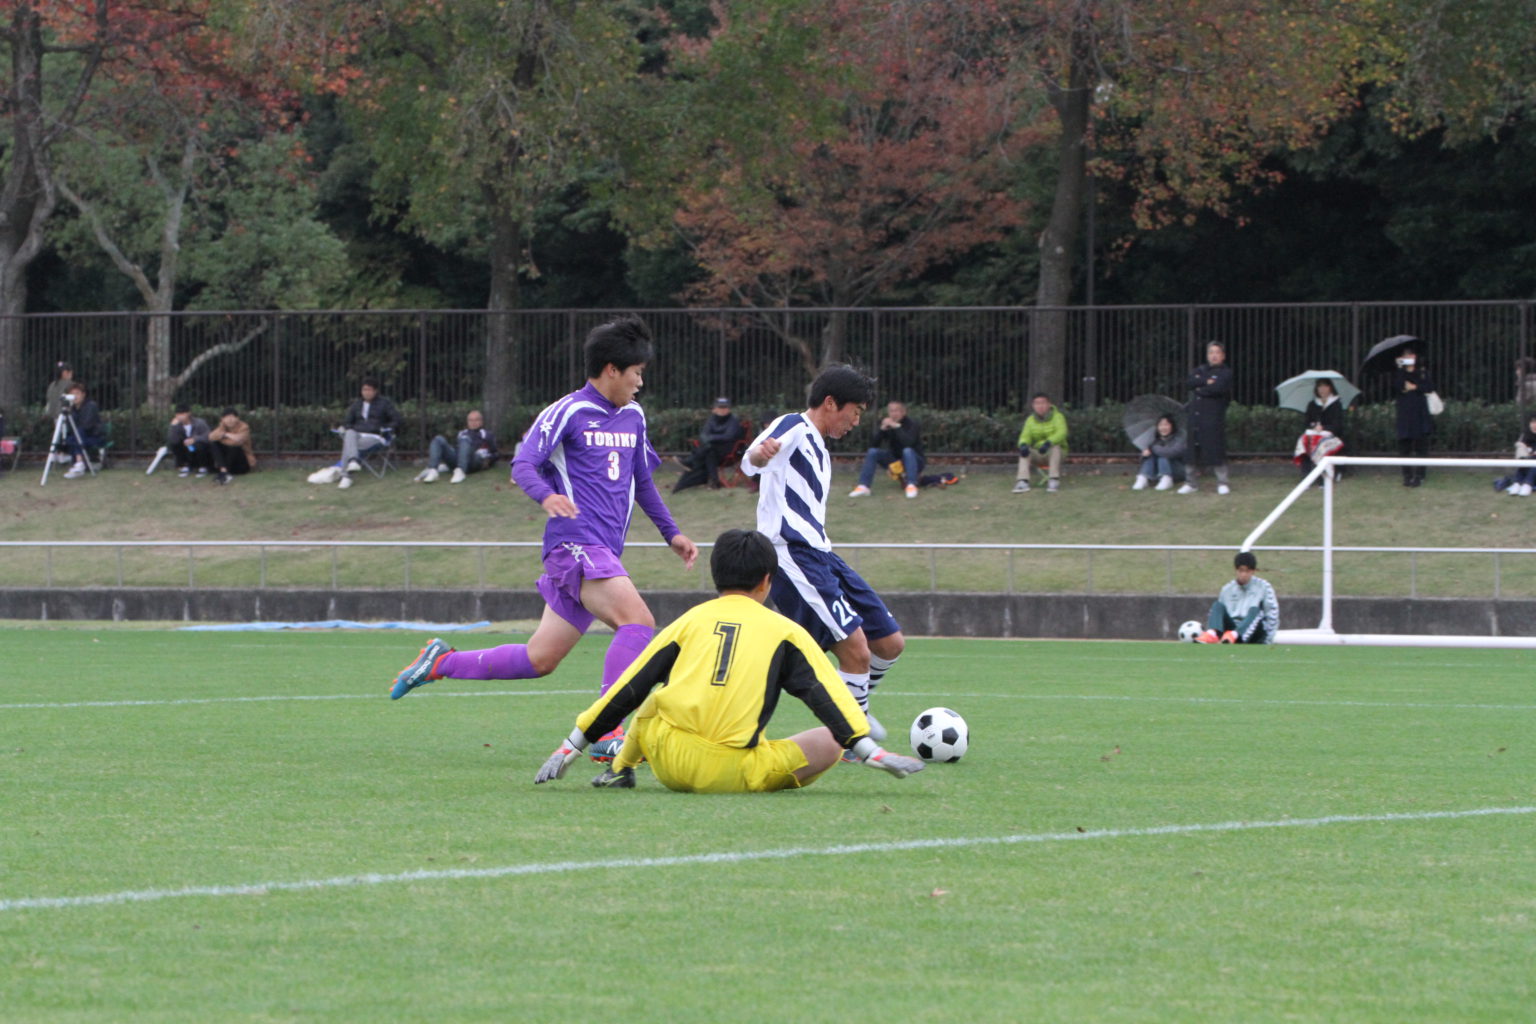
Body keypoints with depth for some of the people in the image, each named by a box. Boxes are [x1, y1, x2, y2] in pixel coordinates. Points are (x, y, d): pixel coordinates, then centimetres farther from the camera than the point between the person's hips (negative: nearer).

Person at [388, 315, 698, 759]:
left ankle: (441, 662, 23)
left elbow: (642, 481, 31)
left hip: (603, 555, 8)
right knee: (638, 620, -27)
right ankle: (607, 732, -32)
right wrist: (546, 495, -34)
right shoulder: (568, 413, -6)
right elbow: (524, 464, -14)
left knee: (539, 659, 7)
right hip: (574, 543, -8)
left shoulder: (632, 417, 18)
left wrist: (671, 532, 29)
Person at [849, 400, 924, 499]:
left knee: (907, 451, -36)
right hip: (894, 459, 5)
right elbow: (873, 445, -10)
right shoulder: (886, 423, -1)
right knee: (872, 452, -15)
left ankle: (911, 485, -42)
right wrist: (882, 429, -23)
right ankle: (863, 487, -23)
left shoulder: (911, 424, -14)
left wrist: (897, 427, -33)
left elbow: (909, 442, -33)